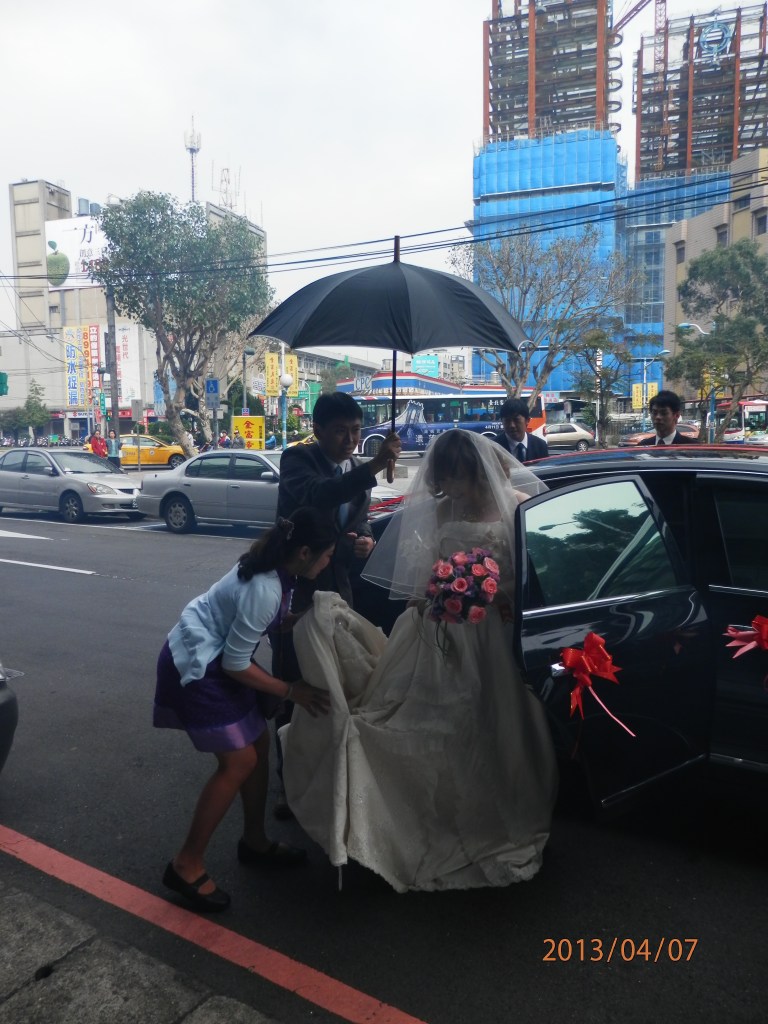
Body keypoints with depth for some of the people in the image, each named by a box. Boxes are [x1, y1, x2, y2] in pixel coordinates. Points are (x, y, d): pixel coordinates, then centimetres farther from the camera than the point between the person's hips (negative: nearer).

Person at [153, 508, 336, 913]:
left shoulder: (272, 570, -4)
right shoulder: (264, 590, -31)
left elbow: (277, 619, 13)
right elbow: (236, 665, -23)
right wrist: (292, 690, -15)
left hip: (214, 657, 9)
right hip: (196, 665, -9)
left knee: (259, 743, 12)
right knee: (239, 761, -6)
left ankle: (255, 841, 30)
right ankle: (186, 866, 9)